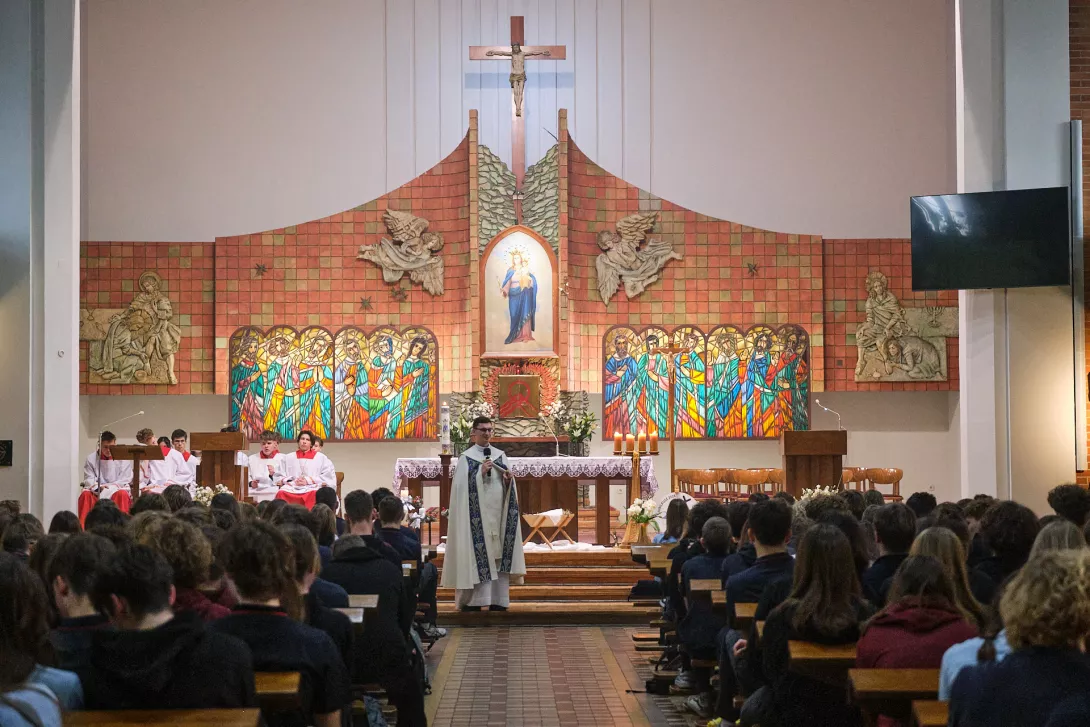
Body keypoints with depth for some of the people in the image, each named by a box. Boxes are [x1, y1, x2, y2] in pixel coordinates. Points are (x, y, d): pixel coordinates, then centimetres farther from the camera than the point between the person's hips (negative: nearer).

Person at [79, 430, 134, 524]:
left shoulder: (123, 458, 3)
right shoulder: (91, 458, 7)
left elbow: (125, 479, -1)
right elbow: (89, 479, 2)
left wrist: (108, 487, -16)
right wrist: (97, 488, -22)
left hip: (117, 489, -1)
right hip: (97, 492, 1)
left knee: (122, 494, -36)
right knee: (85, 495, -31)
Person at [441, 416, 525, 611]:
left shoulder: (500, 456, 12)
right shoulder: (466, 457, -1)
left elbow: (507, 487, 12)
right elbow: (462, 485, -10)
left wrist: (508, 480, -9)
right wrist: (481, 472, -18)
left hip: (497, 512, 4)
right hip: (477, 514, -4)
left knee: (498, 553, 2)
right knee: (476, 553, -9)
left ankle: (497, 599, 5)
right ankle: (472, 599, -6)